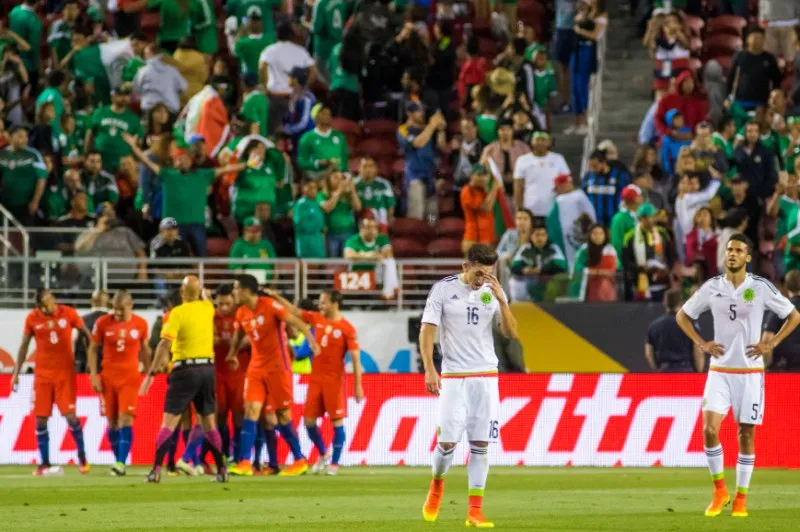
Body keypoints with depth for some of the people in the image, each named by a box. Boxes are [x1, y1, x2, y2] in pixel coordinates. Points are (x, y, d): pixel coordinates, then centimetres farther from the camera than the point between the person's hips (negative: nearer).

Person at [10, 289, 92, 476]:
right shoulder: (32, 318, -1)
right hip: (42, 374, 2)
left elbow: (86, 335, 4)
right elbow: (24, 346, 7)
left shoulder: (68, 314, -6)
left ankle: (82, 457, 7)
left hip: (65, 372, -2)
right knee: (40, 419, -2)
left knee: (70, 415, -9)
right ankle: (44, 464, 5)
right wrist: (16, 373, 5)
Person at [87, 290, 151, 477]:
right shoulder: (103, 323, -2)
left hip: (130, 378, -1)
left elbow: (145, 349, 13)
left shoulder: (140, 324, 0)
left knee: (125, 420, -13)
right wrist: (93, 375, -2)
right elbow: (93, 349, 5)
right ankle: (118, 460, 15)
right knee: (112, 422, 5)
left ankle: (121, 463, -17)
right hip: (108, 377, 1)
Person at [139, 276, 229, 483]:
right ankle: (221, 470, 14)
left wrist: (151, 373, -14)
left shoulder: (178, 313, -9)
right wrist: (200, 292, 23)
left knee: (169, 422, -5)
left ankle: (156, 470, -14)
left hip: (185, 370, -5)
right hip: (208, 368, 5)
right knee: (209, 423, 15)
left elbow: (164, 345, -15)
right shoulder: (208, 308, 6)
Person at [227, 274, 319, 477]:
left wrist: (311, 340, -29)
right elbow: (238, 336, 23)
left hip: (278, 367, -5)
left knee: (282, 415, -1)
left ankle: (300, 461, 12)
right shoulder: (241, 314, 5)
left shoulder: (270, 306, -14)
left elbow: (296, 321, -17)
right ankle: (245, 463, -13)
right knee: (251, 411, -8)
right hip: (256, 367, 5)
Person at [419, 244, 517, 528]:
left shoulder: (493, 291, 4)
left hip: (486, 376, 2)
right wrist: (429, 370, -16)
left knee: (480, 444, -2)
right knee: (447, 441, -7)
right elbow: (427, 331, -5)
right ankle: (437, 485, 24)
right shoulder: (443, 289, -5)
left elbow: (511, 333, -1)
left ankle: (475, 510, 0)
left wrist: (501, 300, -14)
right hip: (453, 376, -2)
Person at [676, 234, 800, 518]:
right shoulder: (712, 287, 1)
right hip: (719, 370, 1)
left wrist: (771, 343, -5)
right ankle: (719, 490, 3)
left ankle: (741, 497, 12)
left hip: (750, 371, -1)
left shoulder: (761, 287, -4)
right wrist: (701, 343, 2)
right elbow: (682, 315, 14)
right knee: (710, 429, -13)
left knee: (747, 433, 2)